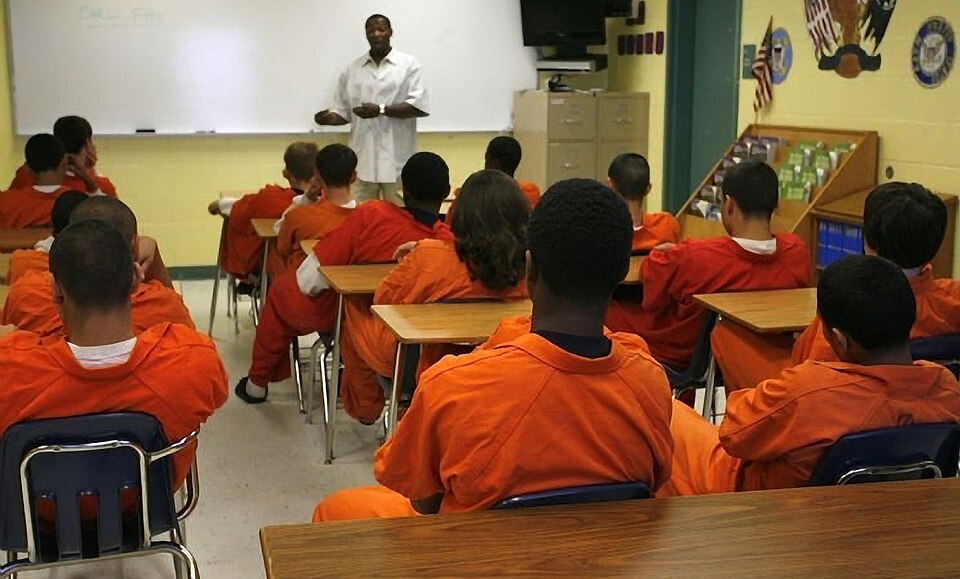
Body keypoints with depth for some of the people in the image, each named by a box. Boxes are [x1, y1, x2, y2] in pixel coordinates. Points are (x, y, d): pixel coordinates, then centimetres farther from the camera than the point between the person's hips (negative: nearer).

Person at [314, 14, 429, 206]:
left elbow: (419, 106, -8)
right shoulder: (352, 69, 13)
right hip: (362, 158, 3)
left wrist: (381, 109, -16)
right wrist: (329, 117, -8)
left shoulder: (408, 64, 3)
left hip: (396, 158, -3)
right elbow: (344, 111, 15)